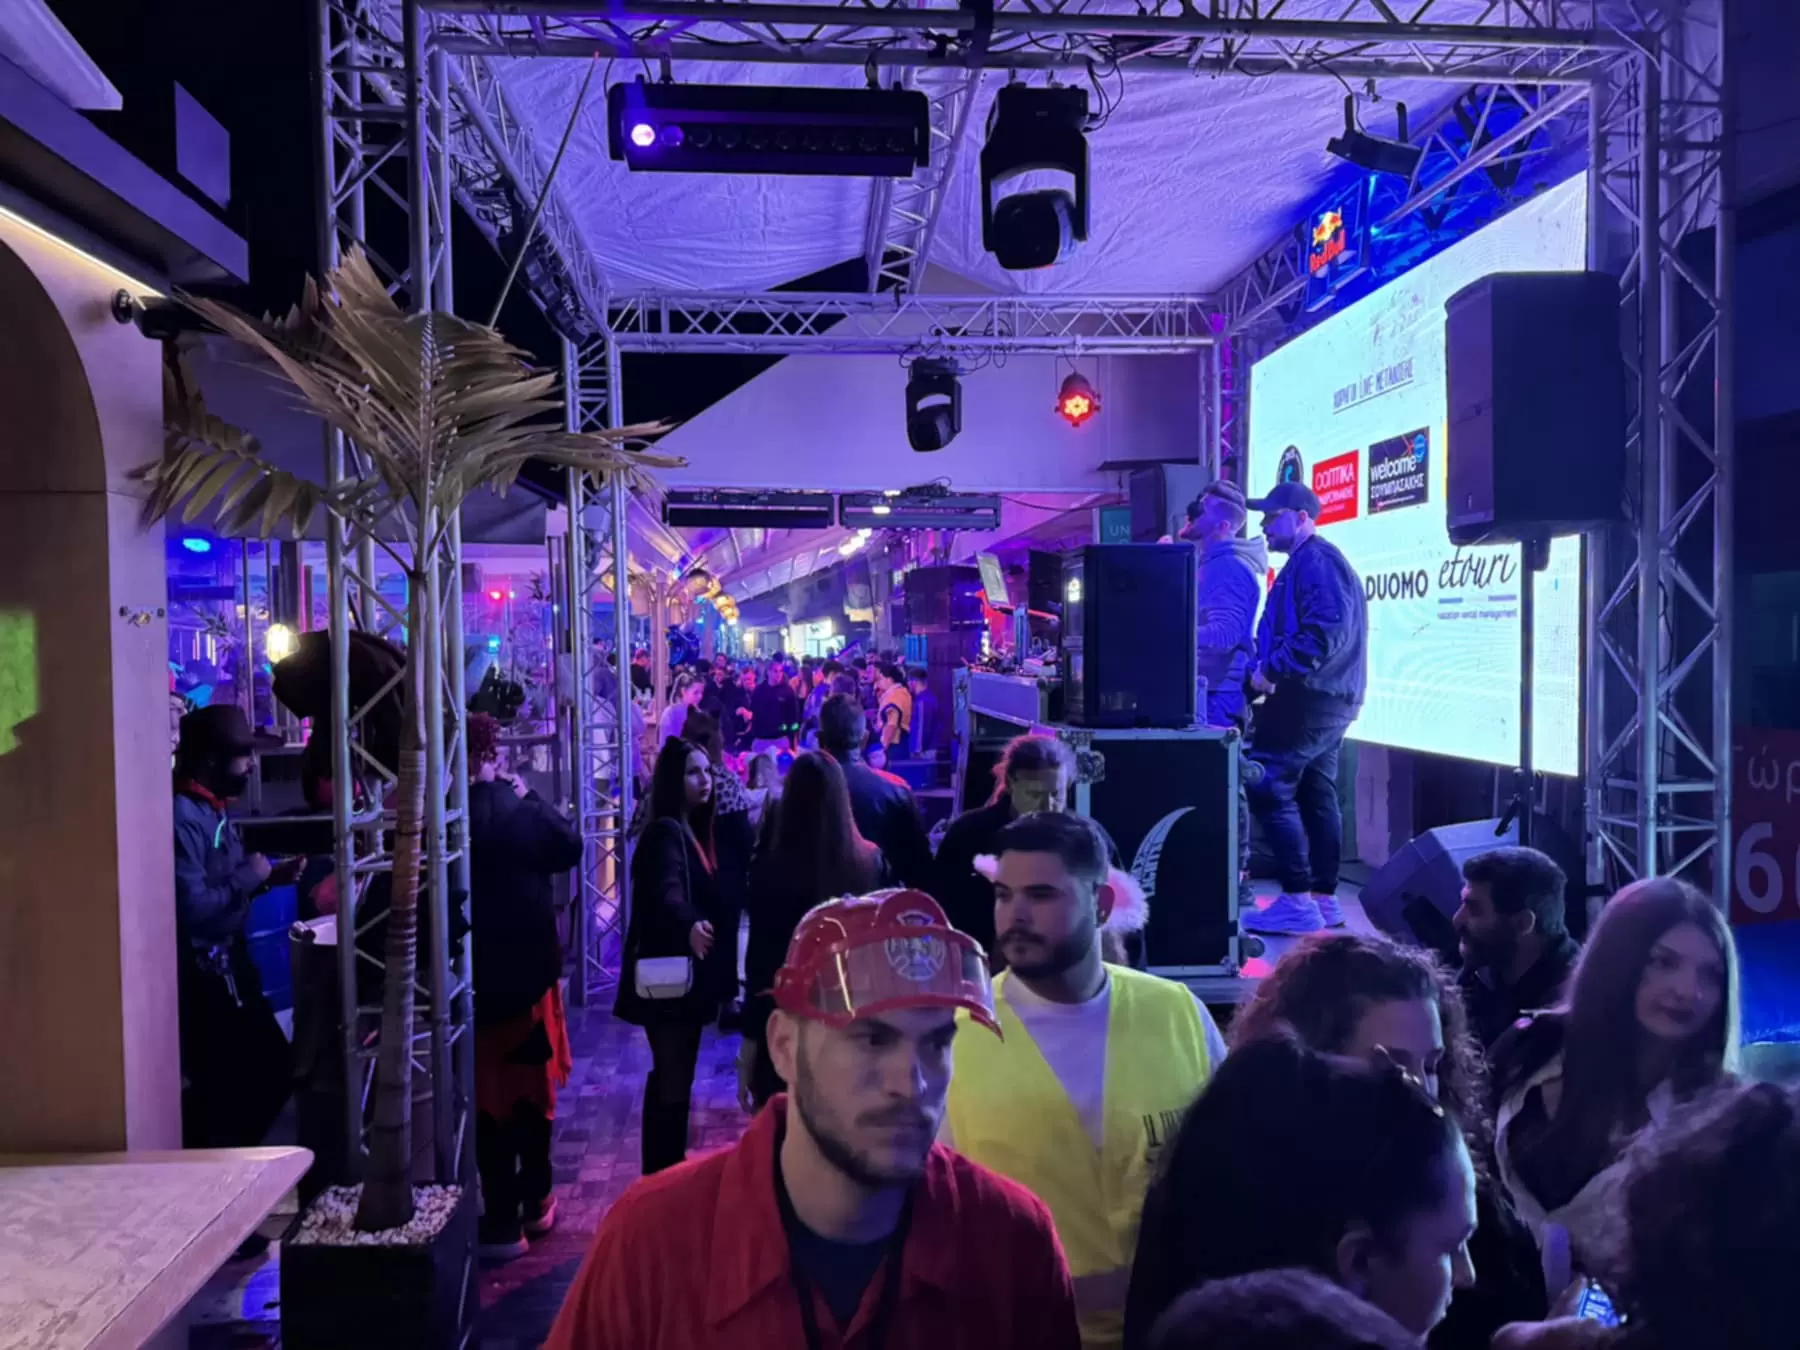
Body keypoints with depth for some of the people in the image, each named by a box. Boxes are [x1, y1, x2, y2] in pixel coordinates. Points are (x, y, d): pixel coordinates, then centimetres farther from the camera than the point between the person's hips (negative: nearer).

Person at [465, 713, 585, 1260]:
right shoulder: (520, 810, -10)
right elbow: (571, 846, 6)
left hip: (472, 979, -2)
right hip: (529, 970, 2)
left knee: (490, 1099, 9)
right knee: (531, 1091, 18)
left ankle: (503, 1223, 15)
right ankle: (535, 1203, 32)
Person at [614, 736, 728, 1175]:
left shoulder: (692, 830, 11)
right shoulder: (666, 832, -17)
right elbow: (667, 892, -37)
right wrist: (690, 926, -55)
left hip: (687, 975, 10)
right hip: (669, 977, -10)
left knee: (673, 1077, 18)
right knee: (673, 1080, -6)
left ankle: (665, 1173, 29)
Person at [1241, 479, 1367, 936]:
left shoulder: (1315, 561, -13)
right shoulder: (1309, 563, 21)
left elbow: (1325, 633, -25)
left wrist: (1270, 668, -20)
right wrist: (1268, 668, 10)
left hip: (1310, 697, -11)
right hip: (1324, 697, 11)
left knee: (1267, 788, -11)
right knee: (1317, 796, 11)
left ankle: (1297, 901, -9)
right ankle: (1323, 898, 15)